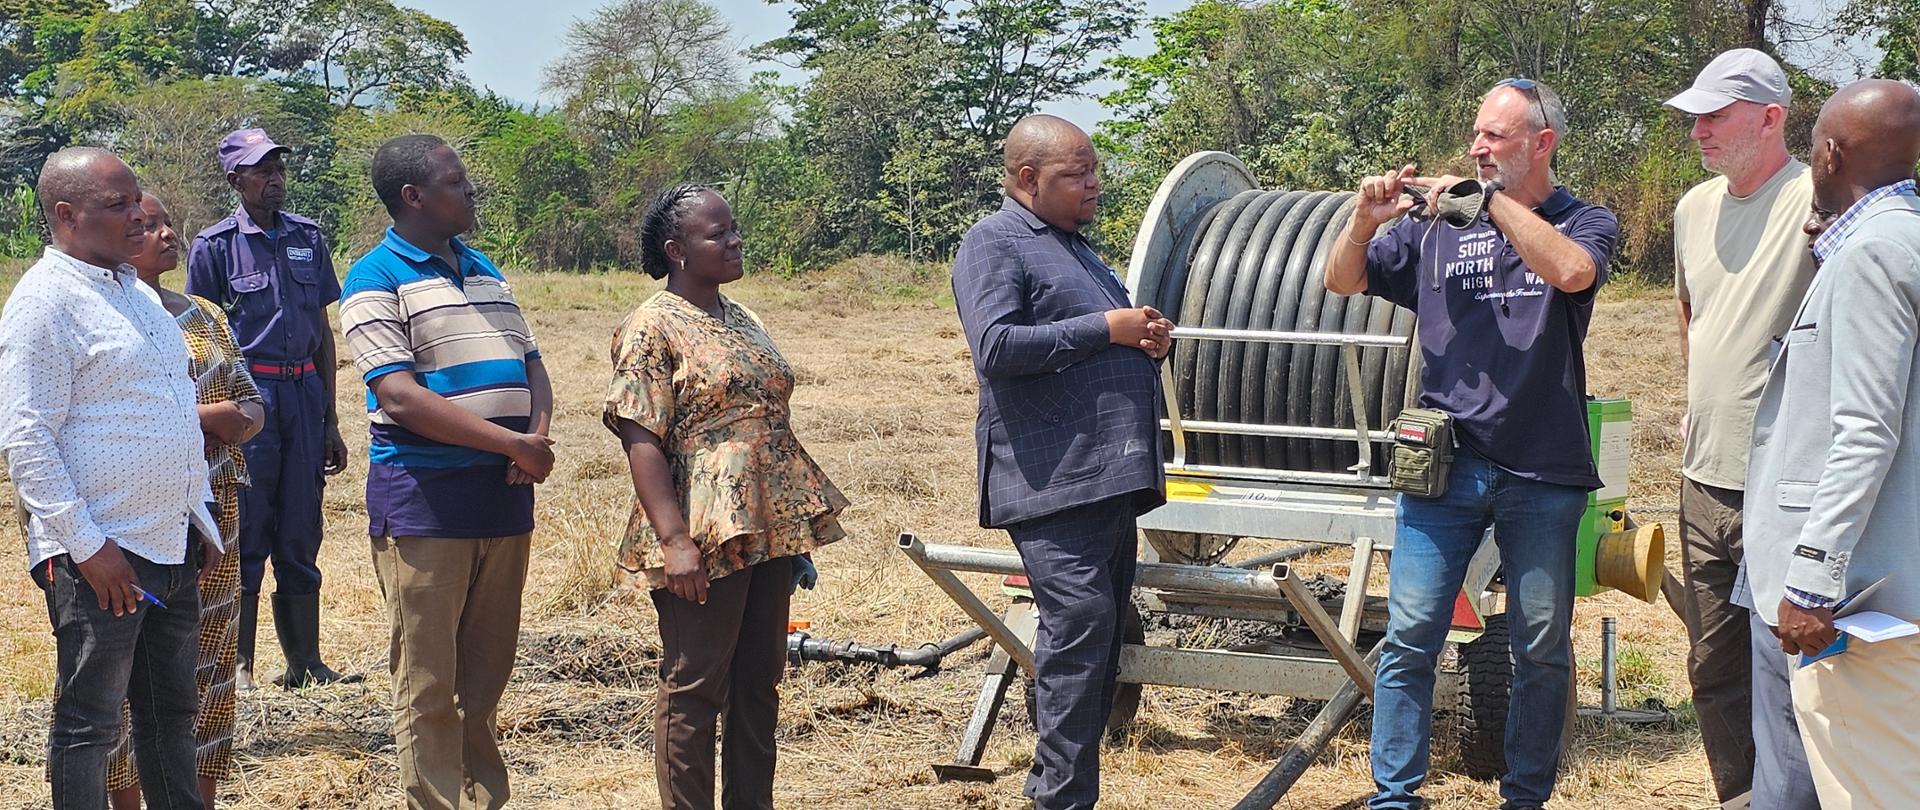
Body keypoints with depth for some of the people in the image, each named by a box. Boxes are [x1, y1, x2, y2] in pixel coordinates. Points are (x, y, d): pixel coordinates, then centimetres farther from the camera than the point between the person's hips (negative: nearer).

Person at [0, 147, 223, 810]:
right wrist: (87, 545, -20)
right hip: (100, 557, -8)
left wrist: (201, 515, 18)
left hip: (172, 548, 8)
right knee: (89, 724, 1)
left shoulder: (135, 293, 15)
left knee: (172, 713, 15)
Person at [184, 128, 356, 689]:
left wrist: (330, 421, 15)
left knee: (300, 536, 8)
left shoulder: (308, 237, 11)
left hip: (304, 391, 4)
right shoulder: (214, 247, -2)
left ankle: (306, 662, 14)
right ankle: (240, 666, 8)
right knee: (246, 537, 0)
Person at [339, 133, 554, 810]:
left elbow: (532, 368, 17)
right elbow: (402, 398, -16)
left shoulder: (485, 271, 17)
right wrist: (512, 443, -17)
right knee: (428, 684, 0)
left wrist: (537, 437, -4)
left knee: (485, 676, 13)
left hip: (503, 495, 7)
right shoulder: (376, 279, -6)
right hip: (423, 500, -7)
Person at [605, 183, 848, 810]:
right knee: (693, 687, 0)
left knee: (759, 681, 12)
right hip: (705, 541, -8)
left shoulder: (743, 322, 15)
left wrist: (799, 531, 18)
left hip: (770, 532, 8)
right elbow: (641, 439, -15)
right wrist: (674, 540, -23)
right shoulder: (652, 328, -8)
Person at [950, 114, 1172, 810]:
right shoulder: (995, 244, -4)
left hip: (1110, 476, 9)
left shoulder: (1075, 246, 25)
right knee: (1080, 621, -16)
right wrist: (1106, 329, -15)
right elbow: (995, 347, -18)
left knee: (1102, 634, 10)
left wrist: (1146, 338, 12)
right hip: (1052, 477, -9)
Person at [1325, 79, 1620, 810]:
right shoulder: (1439, 225, 8)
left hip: (1543, 472, -1)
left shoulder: (1584, 222, 3)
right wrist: (1363, 223, -11)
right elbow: (1342, 282, 9)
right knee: (1410, 637, -1)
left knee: (1544, 648, 7)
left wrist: (1494, 199, -18)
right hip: (1444, 466, 1)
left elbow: (1573, 270, -20)